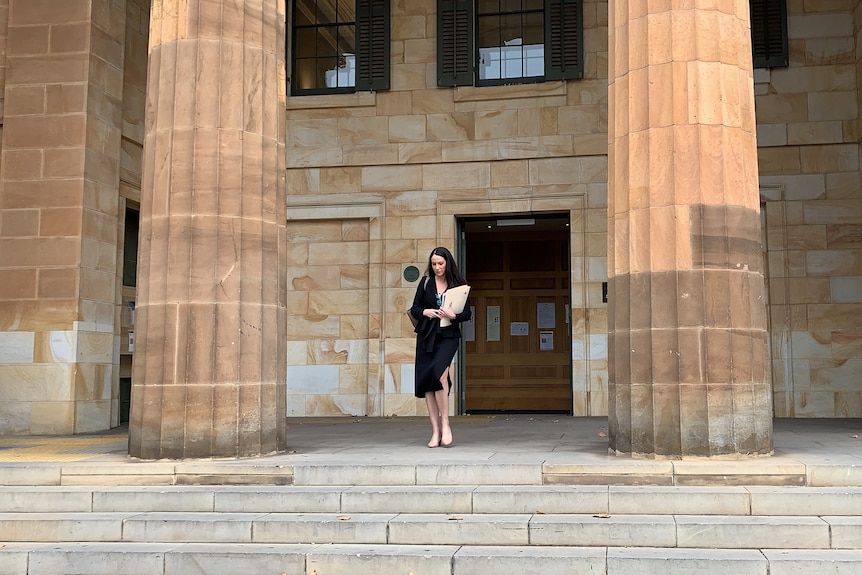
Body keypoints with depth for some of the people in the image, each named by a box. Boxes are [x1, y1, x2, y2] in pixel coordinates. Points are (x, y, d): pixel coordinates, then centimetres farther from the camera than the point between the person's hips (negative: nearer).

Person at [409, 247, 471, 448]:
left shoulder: (458, 285, 3)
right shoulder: (425, 283, 9)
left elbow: (467, 313, 2)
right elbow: (414, 308, 9)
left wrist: (453, 315, -17)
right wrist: (425, 312, -11)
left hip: (448, 336, -3)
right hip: (426, 335, 3)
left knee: (439, 373, -25)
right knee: (426, 381, 0)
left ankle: (445, 424, -12)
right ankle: (435, 431, 7)